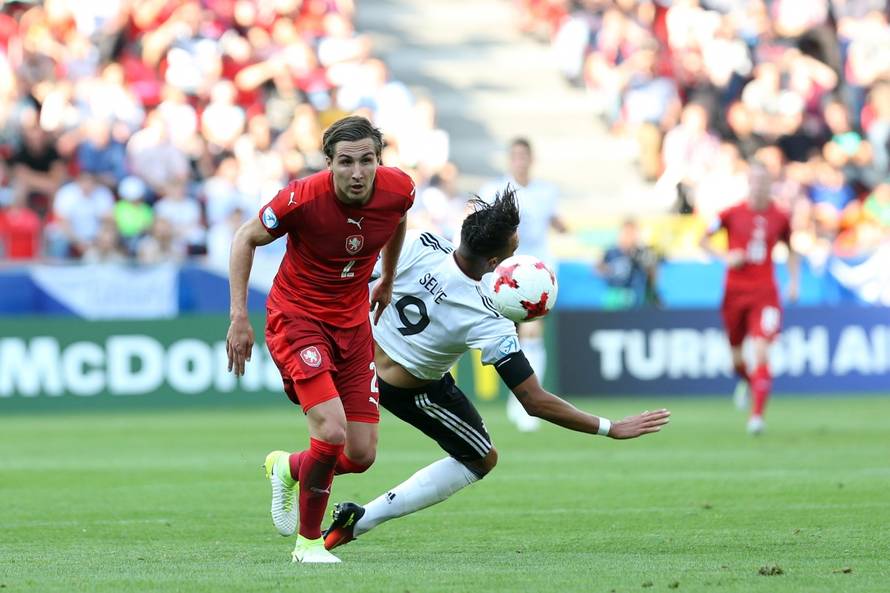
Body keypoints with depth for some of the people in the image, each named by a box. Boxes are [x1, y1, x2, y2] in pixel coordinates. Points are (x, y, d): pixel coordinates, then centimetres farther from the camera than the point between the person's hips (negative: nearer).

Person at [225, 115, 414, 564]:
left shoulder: (398, 189, -13)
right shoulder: (303, 198, -25)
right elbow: (245, 239, -8)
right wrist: (239, 317, -12)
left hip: (353, 321, 5)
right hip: (297, 318, -5)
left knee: (361, 455, 0)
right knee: (332, 431, -23)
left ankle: (287, 468, 34)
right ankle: (308, 542, 0)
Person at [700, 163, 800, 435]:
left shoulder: (780, 218, 2)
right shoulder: (731, 214, -2)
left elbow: (790, 249, 19)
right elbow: (704, 240, 8)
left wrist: (794, 281, 9)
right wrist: (724, 257, -9)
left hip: (765, 294, -1)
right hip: (735, 292, 1)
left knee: (761, 351, -16)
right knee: (735, 351, 11)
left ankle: (757, 414, -16)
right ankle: (746, 381, 48)